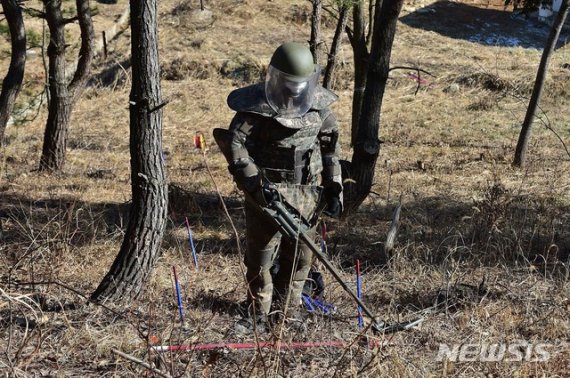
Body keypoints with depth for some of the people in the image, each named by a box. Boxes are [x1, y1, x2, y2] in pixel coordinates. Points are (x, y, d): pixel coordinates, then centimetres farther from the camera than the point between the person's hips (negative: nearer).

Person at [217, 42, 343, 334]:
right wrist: (254, 184, -25)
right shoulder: (255, 106, -11)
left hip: (307, 192, 4)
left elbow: (330, 148, 11)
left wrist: (334, 188, 7)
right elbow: (235, 145, -16)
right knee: (260, 253, 1)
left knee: (299, 255, 10)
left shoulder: (319, 105, 3)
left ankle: (287, 308, 27)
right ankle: (258, 313, 16)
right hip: (266, 191, -4)